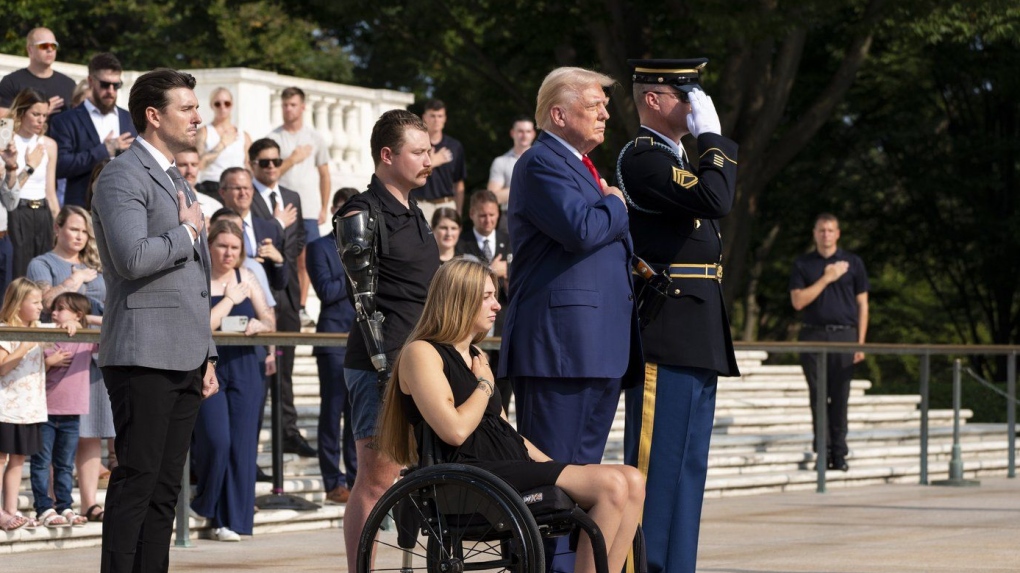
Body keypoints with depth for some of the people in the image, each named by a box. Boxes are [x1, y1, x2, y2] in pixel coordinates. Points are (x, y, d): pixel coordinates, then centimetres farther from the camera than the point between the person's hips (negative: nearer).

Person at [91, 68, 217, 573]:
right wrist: (186, 233, -7)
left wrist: (207, 354, 21)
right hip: (144, 356, -9)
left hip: (185, 359, 9)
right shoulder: (123, 176, -7)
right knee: (137, 480, -10)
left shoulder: (176, 181, 22)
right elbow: (133, 257, -23)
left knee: (166, 487, 8)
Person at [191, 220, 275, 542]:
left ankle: (231, 520, 6)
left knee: (241, 445, 0)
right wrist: (229, 299, -8)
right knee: (215, 440, -15)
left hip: (244, 369, 4)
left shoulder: (246, 279, 11)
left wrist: (258, 325, -9)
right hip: (208, 368, -4)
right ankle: (207, 505, 10)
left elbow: (270, 322, 13)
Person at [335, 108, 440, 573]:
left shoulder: (412, 213, 19)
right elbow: (365, 300, -14)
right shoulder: (361, 215, -8)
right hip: (382, 366, -9)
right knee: (377, 479, -8)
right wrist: (386, 367, -19)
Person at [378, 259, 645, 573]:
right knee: (611, 485, -22)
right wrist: (485, 385, 0)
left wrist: (551, 465, 11)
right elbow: (455, 431, -17)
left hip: (511, 463, 9)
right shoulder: (421, 353, -4)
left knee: (632, 481, -10)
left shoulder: (477, 357, 24)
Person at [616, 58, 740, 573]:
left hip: (696, 341, 10)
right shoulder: (641, 158, -11)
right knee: (656, 463, -9)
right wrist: (712, 135, -12)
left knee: (686, 468, 10)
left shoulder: (674, 158, 21)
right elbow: (715, 199, -23)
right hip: (666, 337, -10)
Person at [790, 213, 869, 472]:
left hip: (844, 336, 0)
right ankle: (823, 451, 1)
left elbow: (862, 305, 8)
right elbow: (798, 301, -3)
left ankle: (839, 453, 2)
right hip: (813, 336, 0)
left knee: (840, 397, -1)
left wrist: (860, 342, 1)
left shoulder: (853, 263, 8)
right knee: (818, 396, -2)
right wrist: (826, 278, -8)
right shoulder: (802, 265, 8)